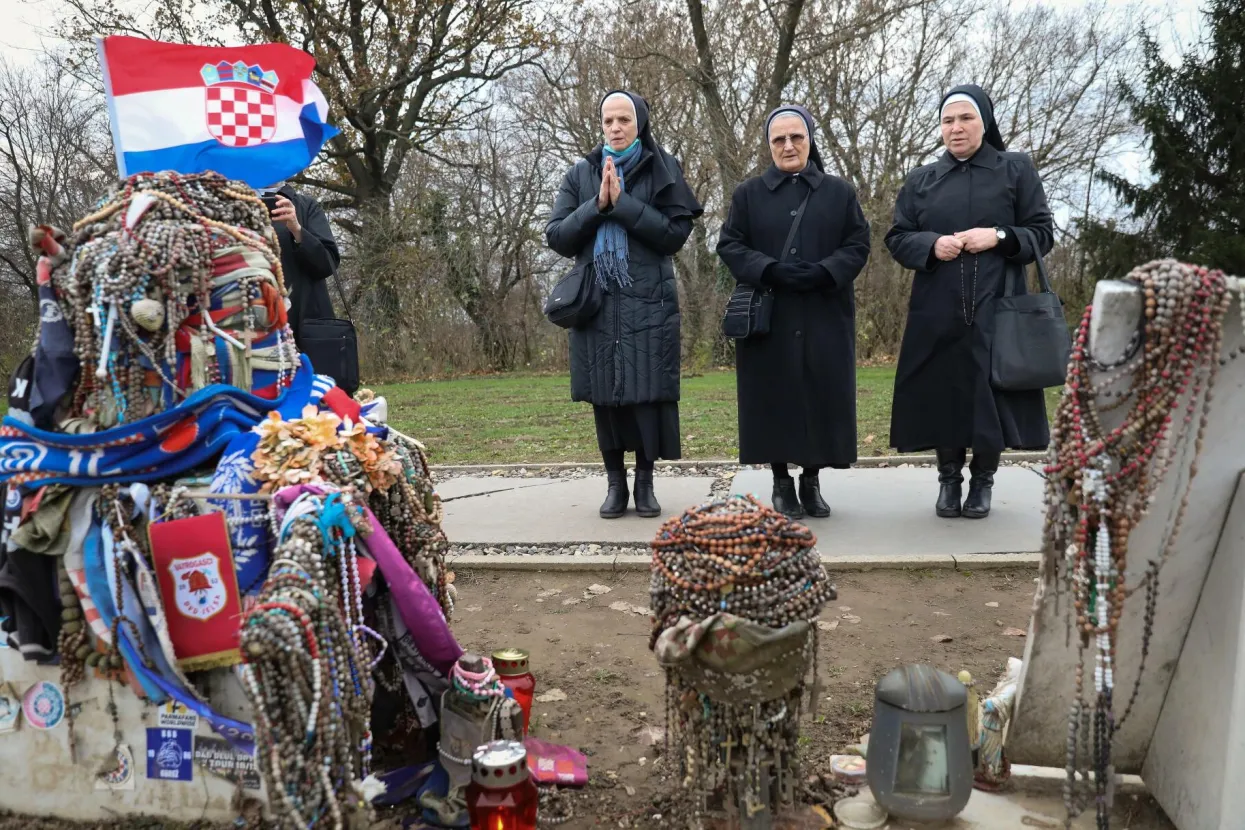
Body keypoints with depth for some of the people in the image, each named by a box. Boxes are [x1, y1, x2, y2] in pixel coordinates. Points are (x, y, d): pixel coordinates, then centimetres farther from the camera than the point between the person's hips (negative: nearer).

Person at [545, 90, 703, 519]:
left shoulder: (663, 170, 4)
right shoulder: (580, 174, 10)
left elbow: (675, 234, -7)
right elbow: (556, 238, 3)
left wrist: (624, 203, -14)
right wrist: (597, 206, -10)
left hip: (648, 302, -2)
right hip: (597, 302, 2)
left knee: (647, 390, -4)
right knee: (605, 393, 3)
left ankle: (645, 482, 8)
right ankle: (615, 482, 13)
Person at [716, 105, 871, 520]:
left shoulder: (840, 192, 10)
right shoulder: (748, 194, 8)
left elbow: (858, 244, 3)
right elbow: (729, 244, 0)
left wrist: (822, 273, -15)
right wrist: (772, 271, -16)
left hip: (824, 317, 1)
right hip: (767, 318, -1)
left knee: (822, 397, 1)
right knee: (776, 398, 0)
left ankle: (811, 481, 13)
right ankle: (781, 482, 9)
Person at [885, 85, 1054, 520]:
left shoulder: (1016, 170, 7)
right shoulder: (921, 181, 12)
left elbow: (1043, 233, 4)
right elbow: (897, 238, 8)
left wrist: (999, 237, -14)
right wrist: (932, 245, -12)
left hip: (996, 307, -1)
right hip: (938, 311, 2)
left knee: (990, 390, -3)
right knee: (944, 391, 1)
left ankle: (983, 480, 13)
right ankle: (949, 479, 16)